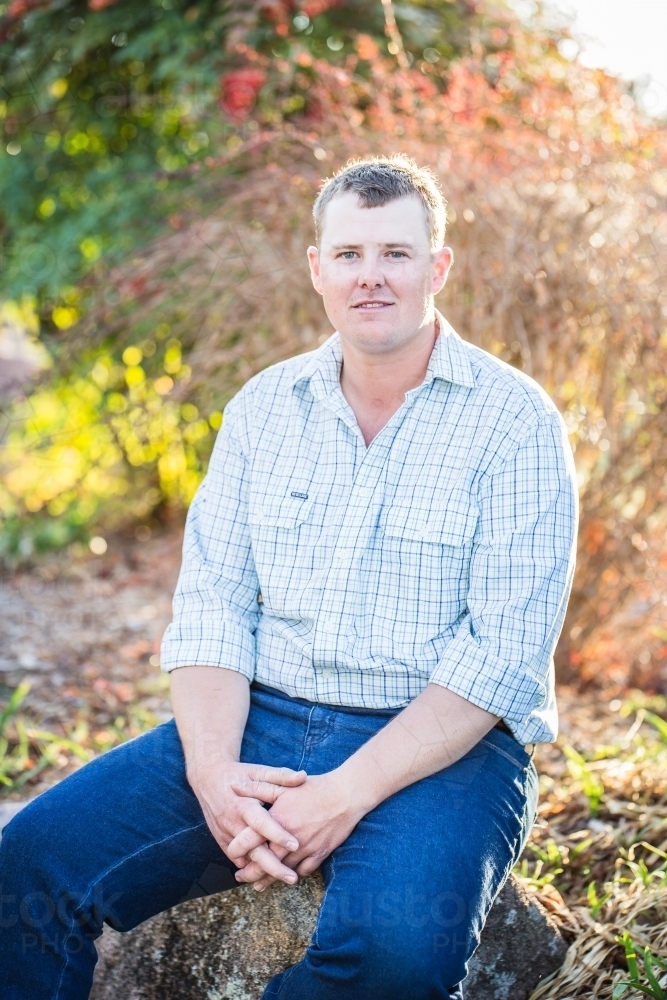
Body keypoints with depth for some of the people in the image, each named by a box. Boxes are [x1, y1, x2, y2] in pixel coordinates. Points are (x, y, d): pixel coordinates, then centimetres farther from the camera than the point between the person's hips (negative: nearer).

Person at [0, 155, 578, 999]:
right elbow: (210, 604, 5)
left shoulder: (514, 421, -6)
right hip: (260, 722, 4)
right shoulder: (263, 407, 9)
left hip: (443, 748, -3)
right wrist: (213, 771, -14)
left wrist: (350, 791, -20)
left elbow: (507, 651, -12)